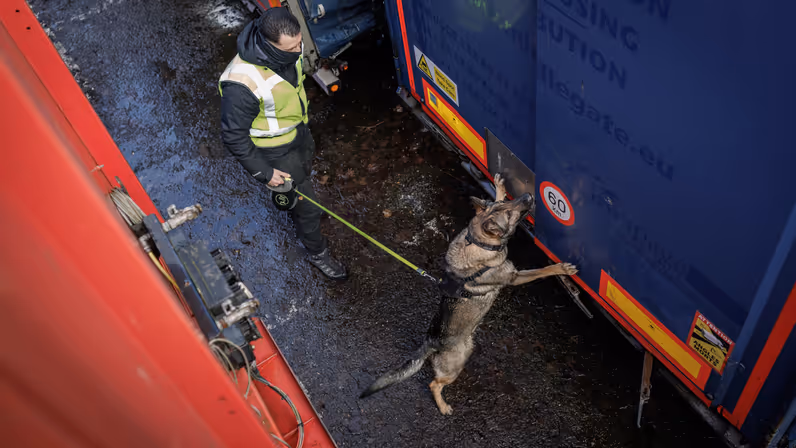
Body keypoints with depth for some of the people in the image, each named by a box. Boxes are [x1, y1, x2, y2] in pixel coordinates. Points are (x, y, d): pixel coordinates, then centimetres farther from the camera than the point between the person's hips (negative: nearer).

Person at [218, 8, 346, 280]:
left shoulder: (287, 47, -18)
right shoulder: (242, 84, -41)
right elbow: (233, 136, -27)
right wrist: (264, 173, -21)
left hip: (299, 131, 7)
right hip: (276, 152, -7)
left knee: (303, 175, 34)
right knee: (306, 205, 10)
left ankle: (296, 209, 68)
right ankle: (318, 253, 38)